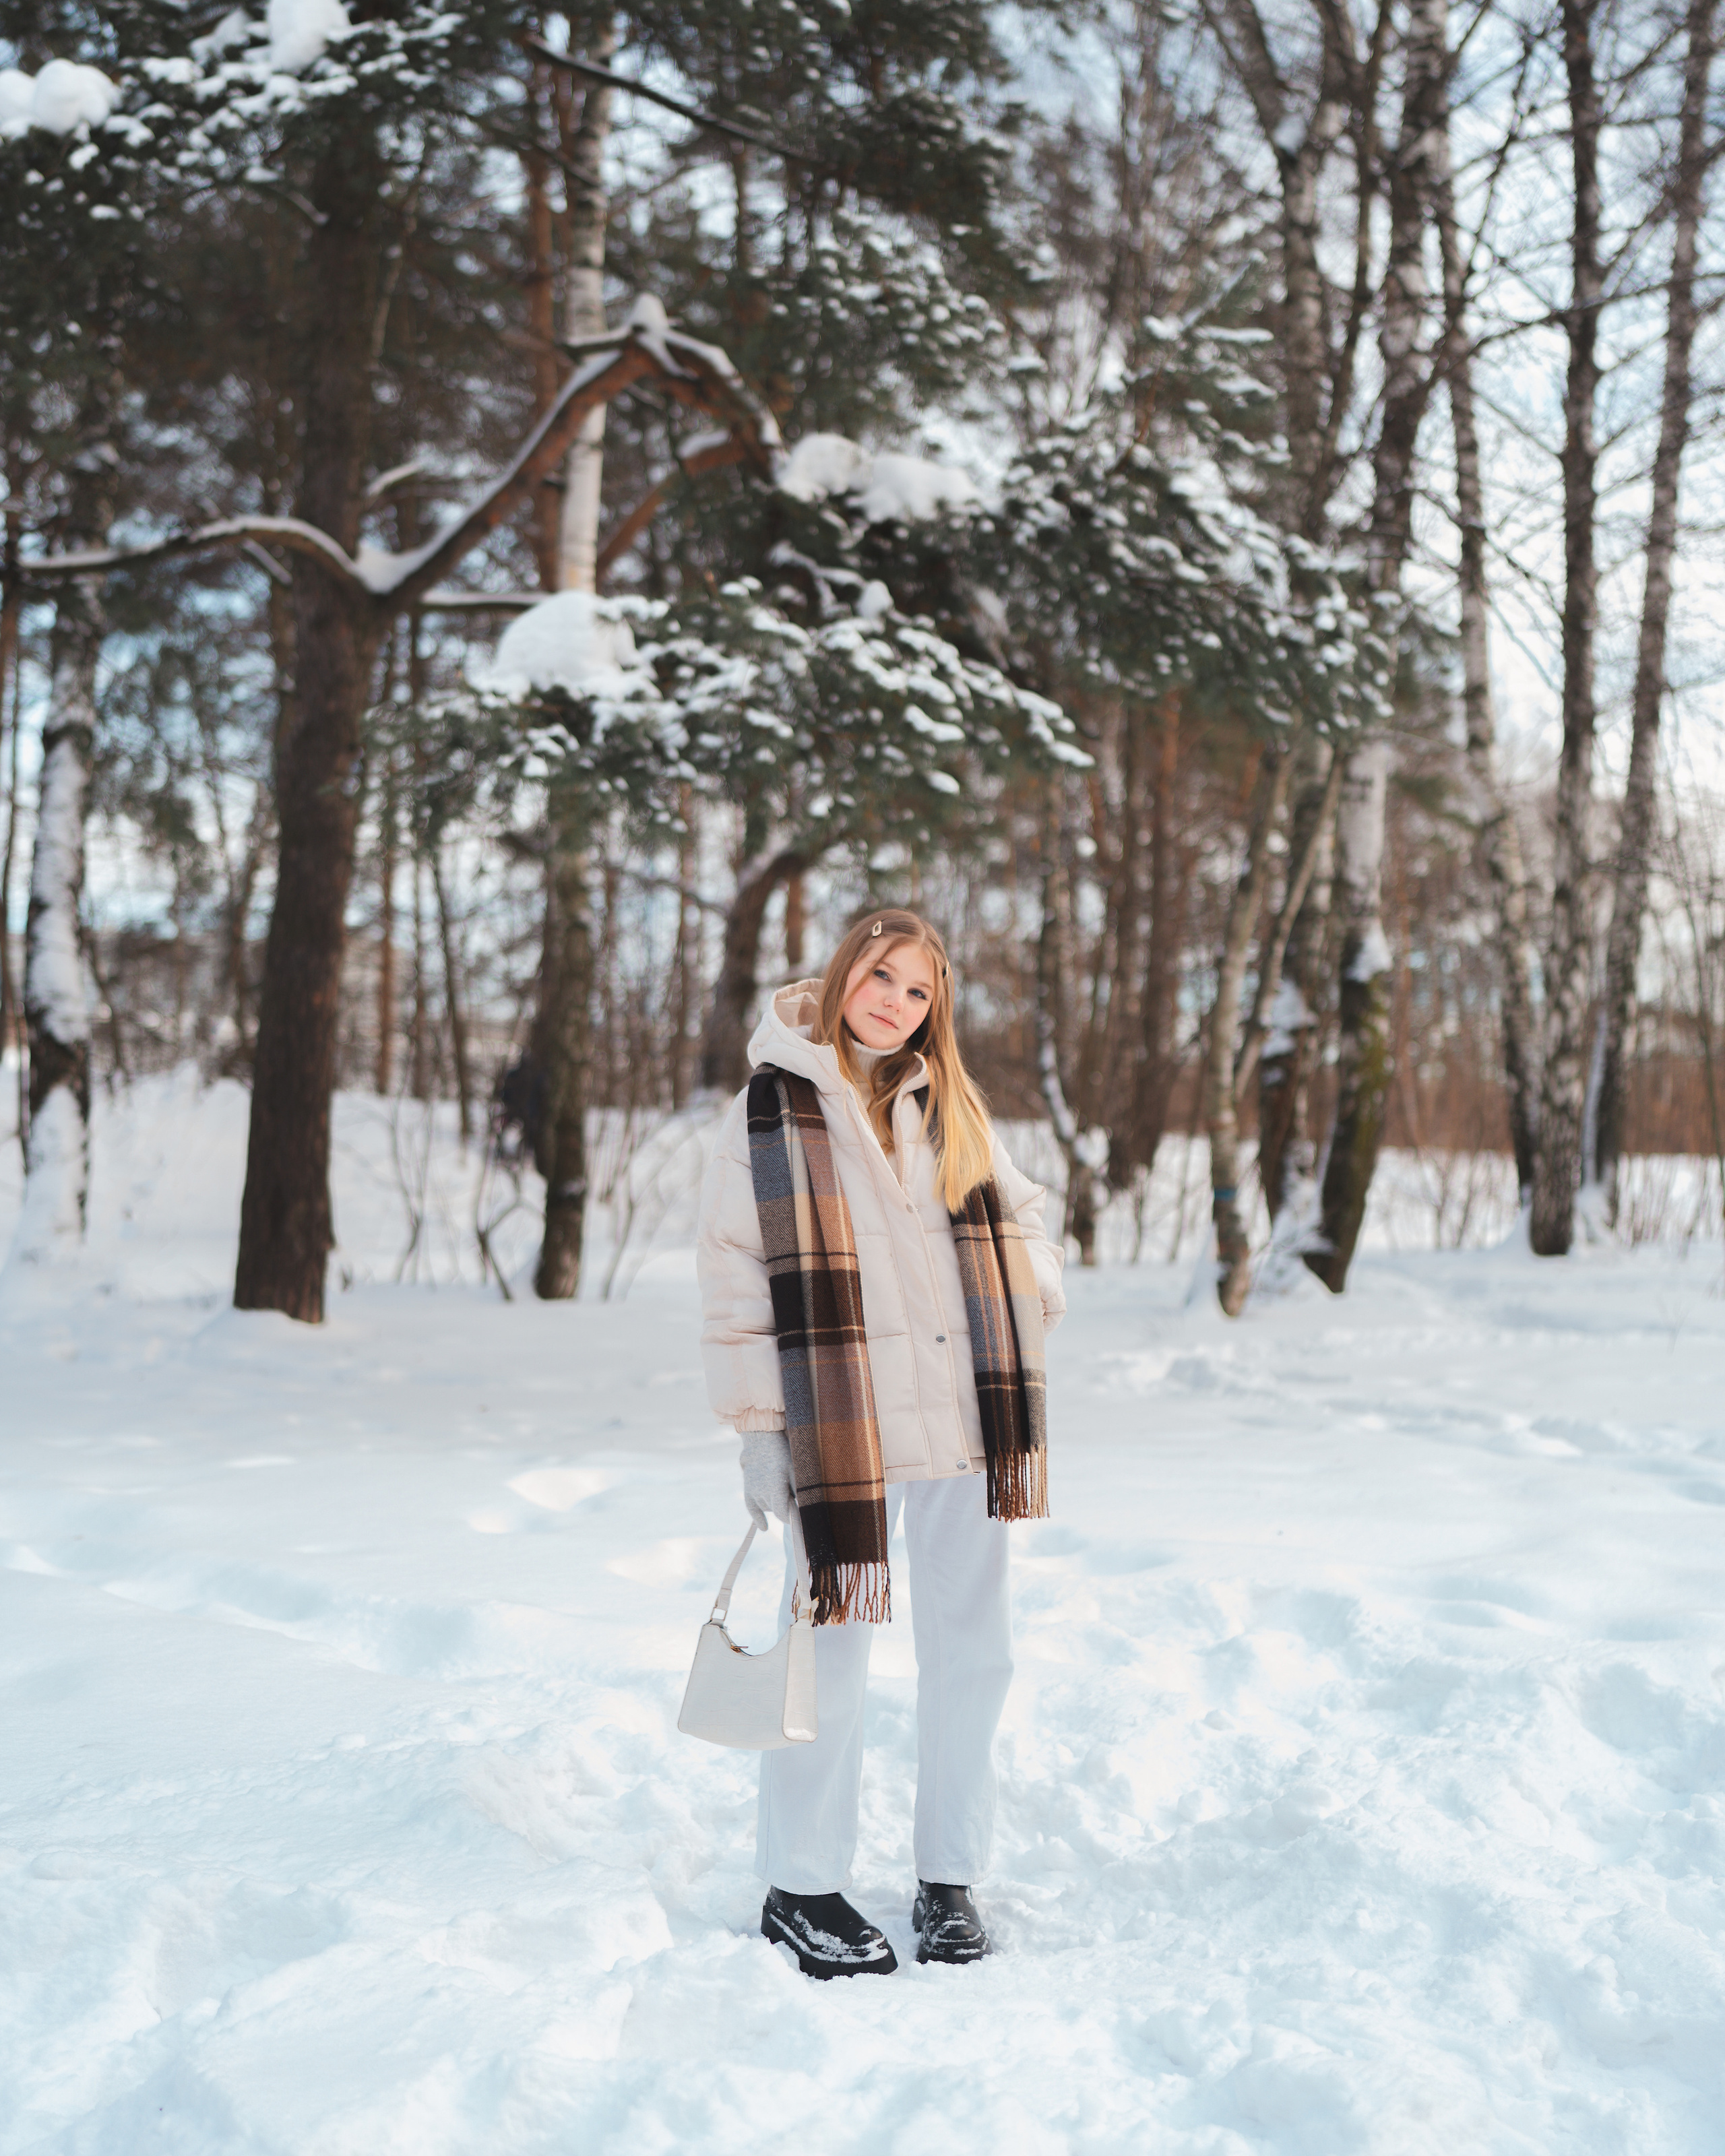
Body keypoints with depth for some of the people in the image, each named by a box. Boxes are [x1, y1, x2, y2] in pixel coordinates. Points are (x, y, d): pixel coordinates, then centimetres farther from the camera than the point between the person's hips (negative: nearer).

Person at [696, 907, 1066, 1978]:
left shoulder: (950, 1106, 14)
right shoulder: (772, 1110, 0)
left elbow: (1017, 1216, 25)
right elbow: (736, 1277, -2)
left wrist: (1034, 1308, 7)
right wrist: (761, 1423, -7)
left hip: (964, 1420, 5)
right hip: (838, 1433, -5)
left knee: (971, 1648, 8)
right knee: (831, 1649, 0)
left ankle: (951, 1877, 21)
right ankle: (803, 1886, 14)